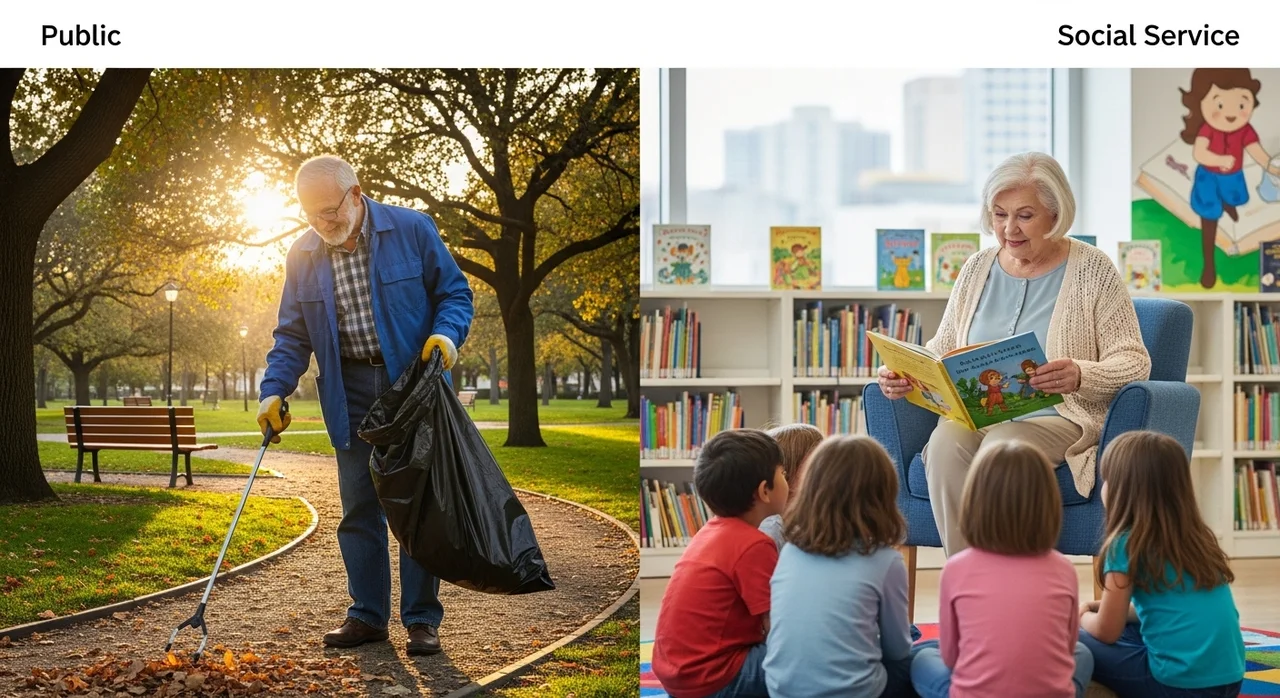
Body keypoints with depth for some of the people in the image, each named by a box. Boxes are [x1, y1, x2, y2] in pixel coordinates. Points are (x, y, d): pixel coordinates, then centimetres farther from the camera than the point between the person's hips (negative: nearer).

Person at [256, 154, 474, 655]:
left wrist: (447, 333, -18)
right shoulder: (303, 256, 4)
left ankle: (423, 618, 8)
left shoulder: (411, 230, -6)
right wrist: (274, 390, -4)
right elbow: (292, 336, 9)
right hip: (351, 397, 3)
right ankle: (367, 615, 14)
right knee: (358, 509, 5)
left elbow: (454, 291, 1)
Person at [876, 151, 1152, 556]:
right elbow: (941, 351, 18)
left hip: (1059, 417, -3)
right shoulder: (978, 268, 15)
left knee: (1002, 446, -35)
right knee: (945, 443, -31)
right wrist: (902, 375, -4)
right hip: (974, 415, 4)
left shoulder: (1091, 270, 2)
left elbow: (1134, 362, -3)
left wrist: (1080, 376, -25)